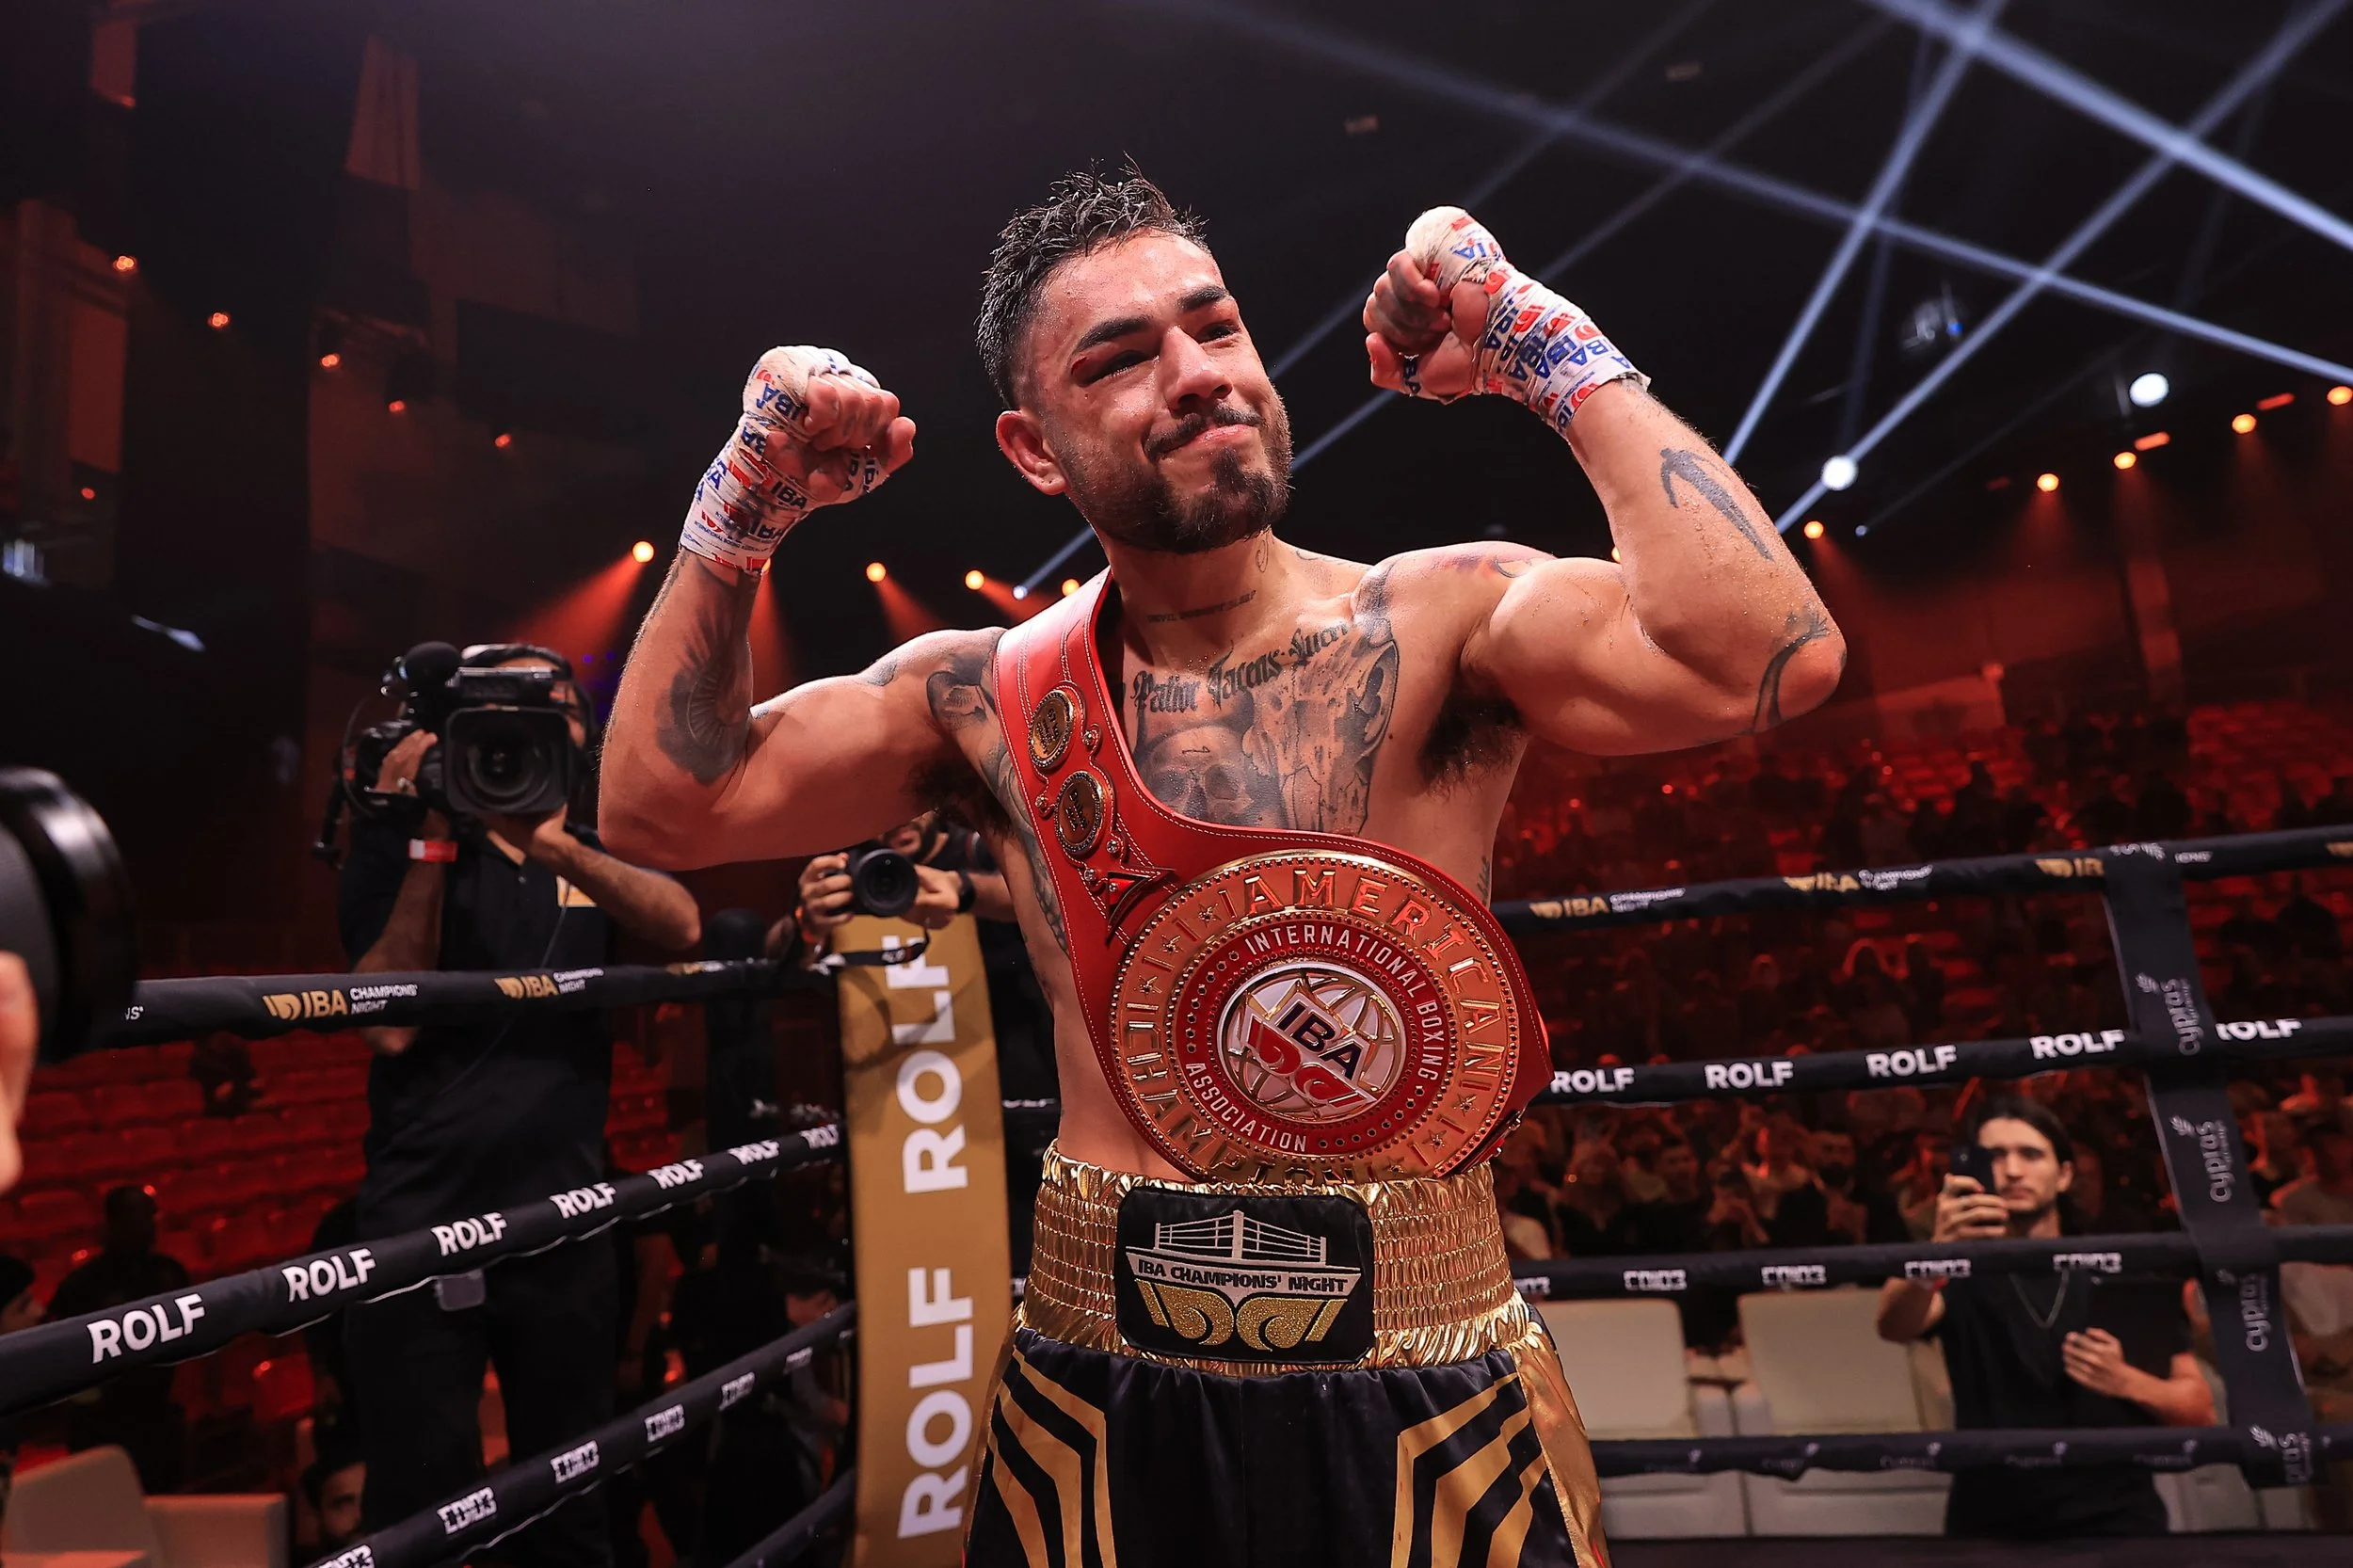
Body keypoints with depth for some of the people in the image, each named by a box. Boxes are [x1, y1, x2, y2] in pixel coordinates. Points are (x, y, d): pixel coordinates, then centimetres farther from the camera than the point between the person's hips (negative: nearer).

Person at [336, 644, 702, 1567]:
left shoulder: (593, 854, 11)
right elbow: (390, 1023, -15)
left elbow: (682, 928, -11)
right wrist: (431, 839, -17)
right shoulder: (408, 846, -1)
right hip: (422, 1225, -3)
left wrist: (560, 846, -26)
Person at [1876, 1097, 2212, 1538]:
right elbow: (1894, 1327, -21)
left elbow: (2200, 1409, 11)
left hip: (2117, 1522, 0)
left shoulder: (2121, 1273, 8)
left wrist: (2127, 1382, -10)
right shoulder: (1963, 1271, 1)